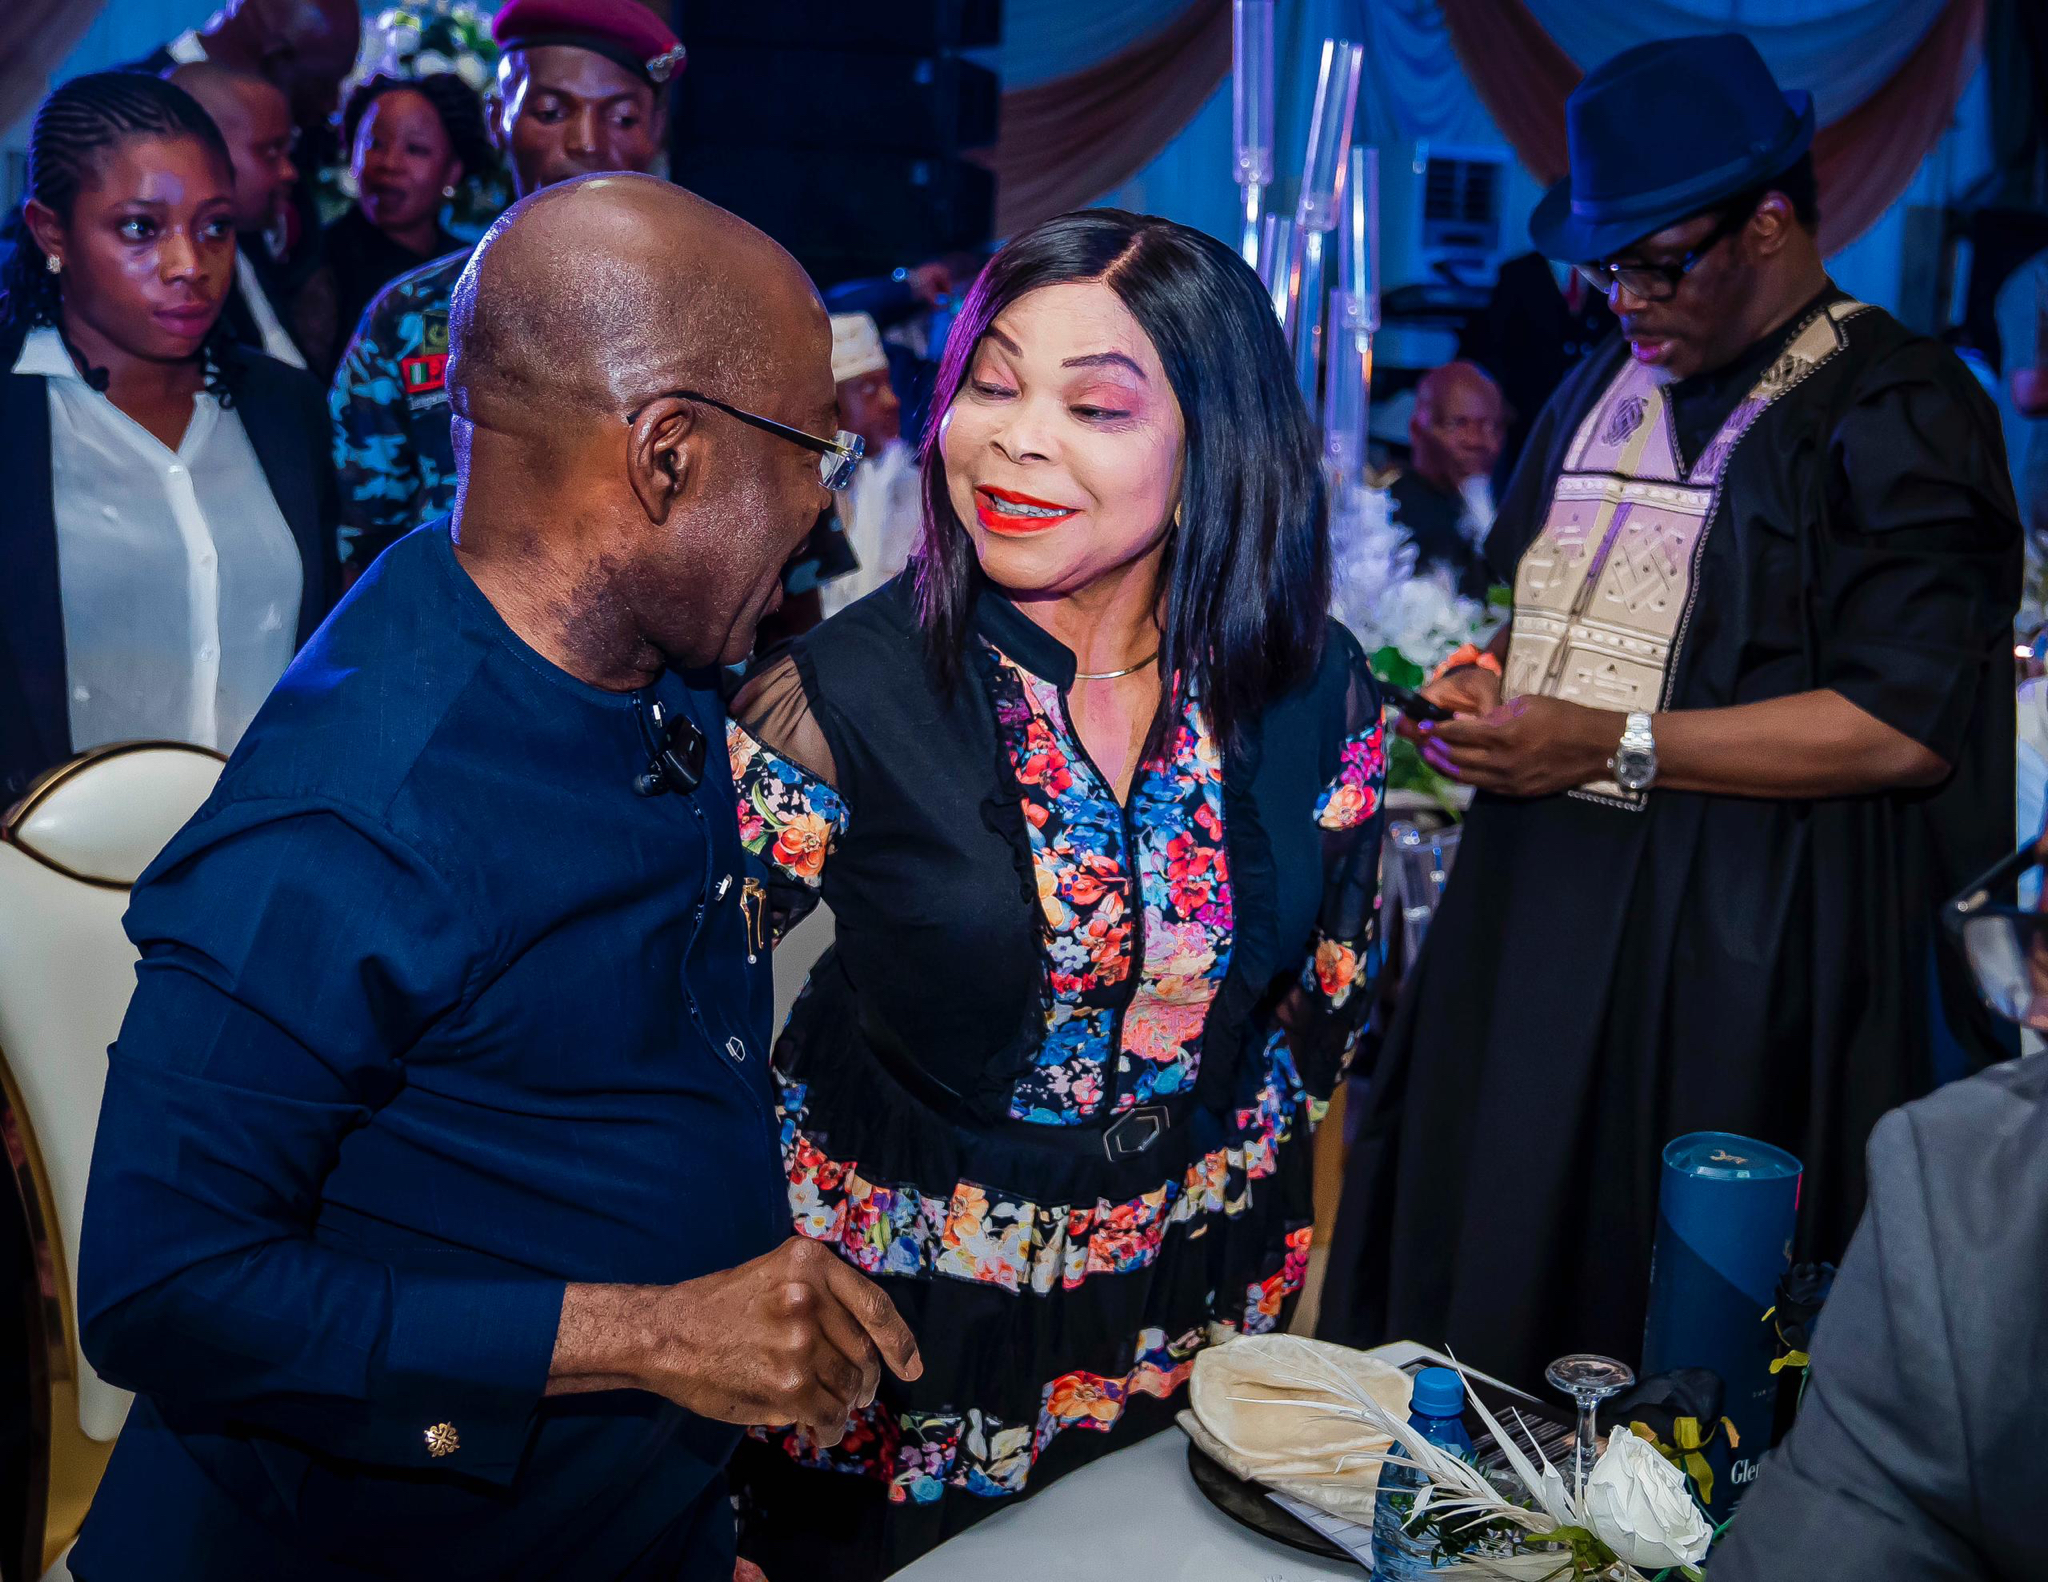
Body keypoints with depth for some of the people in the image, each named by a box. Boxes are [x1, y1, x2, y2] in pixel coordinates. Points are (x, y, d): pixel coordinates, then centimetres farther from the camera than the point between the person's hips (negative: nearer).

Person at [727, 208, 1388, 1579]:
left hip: (1198, 1325, 3)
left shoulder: (1316, 693, -9)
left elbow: (1325, 1013, 4)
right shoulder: (843, 698, -19)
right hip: (897, 1348, -3)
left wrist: (1300, 1301, 10)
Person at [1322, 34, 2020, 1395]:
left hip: (1736, 963, -7)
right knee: (1472, 1273, 10)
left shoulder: (1902, 411, -7)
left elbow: (1906, 722, -16)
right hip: (1530, 922, 7)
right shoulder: (1601, 394, 17)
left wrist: (1610, 745, -17)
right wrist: (1487, 689, 5)